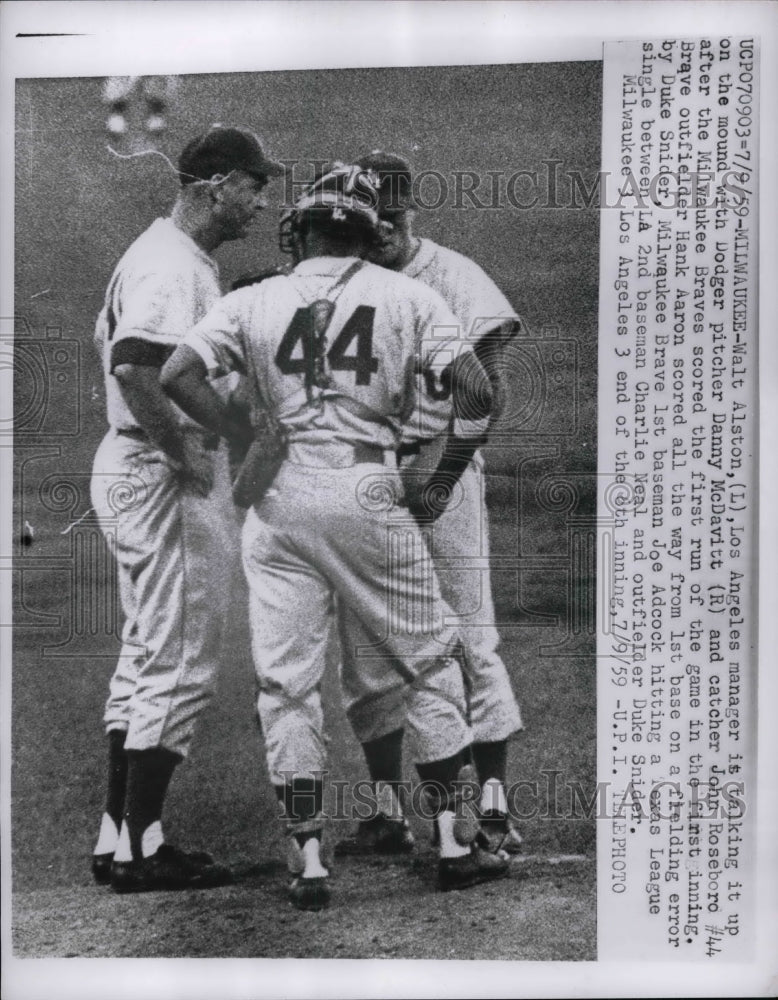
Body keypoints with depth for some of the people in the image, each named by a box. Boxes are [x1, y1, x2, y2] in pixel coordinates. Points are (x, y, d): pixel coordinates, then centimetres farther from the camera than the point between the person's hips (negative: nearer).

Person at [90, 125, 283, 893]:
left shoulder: (163, 252, 15)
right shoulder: (174, 266, -17)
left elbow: (107, 340, 22)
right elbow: (133, 364, -30)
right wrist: (183, 451, -23)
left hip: (136, 467, 11)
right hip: (162, 476, -11)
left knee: (146, 656, 15)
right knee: (180, 665, -4)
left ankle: (117, 839, 22)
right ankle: (141, 850, 4)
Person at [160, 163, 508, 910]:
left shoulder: (253, 302, 7)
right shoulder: (408, 297, 4)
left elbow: (178, 376, -4)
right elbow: (473, 386, -5)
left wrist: (246, 442, 3)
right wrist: (435, 462, 9)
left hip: (279, 495, 1)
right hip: (366, 491, -1)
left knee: (286, 681, 8)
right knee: (427, 664, 14)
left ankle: (308, 861, 9)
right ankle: (453, 842, 19)